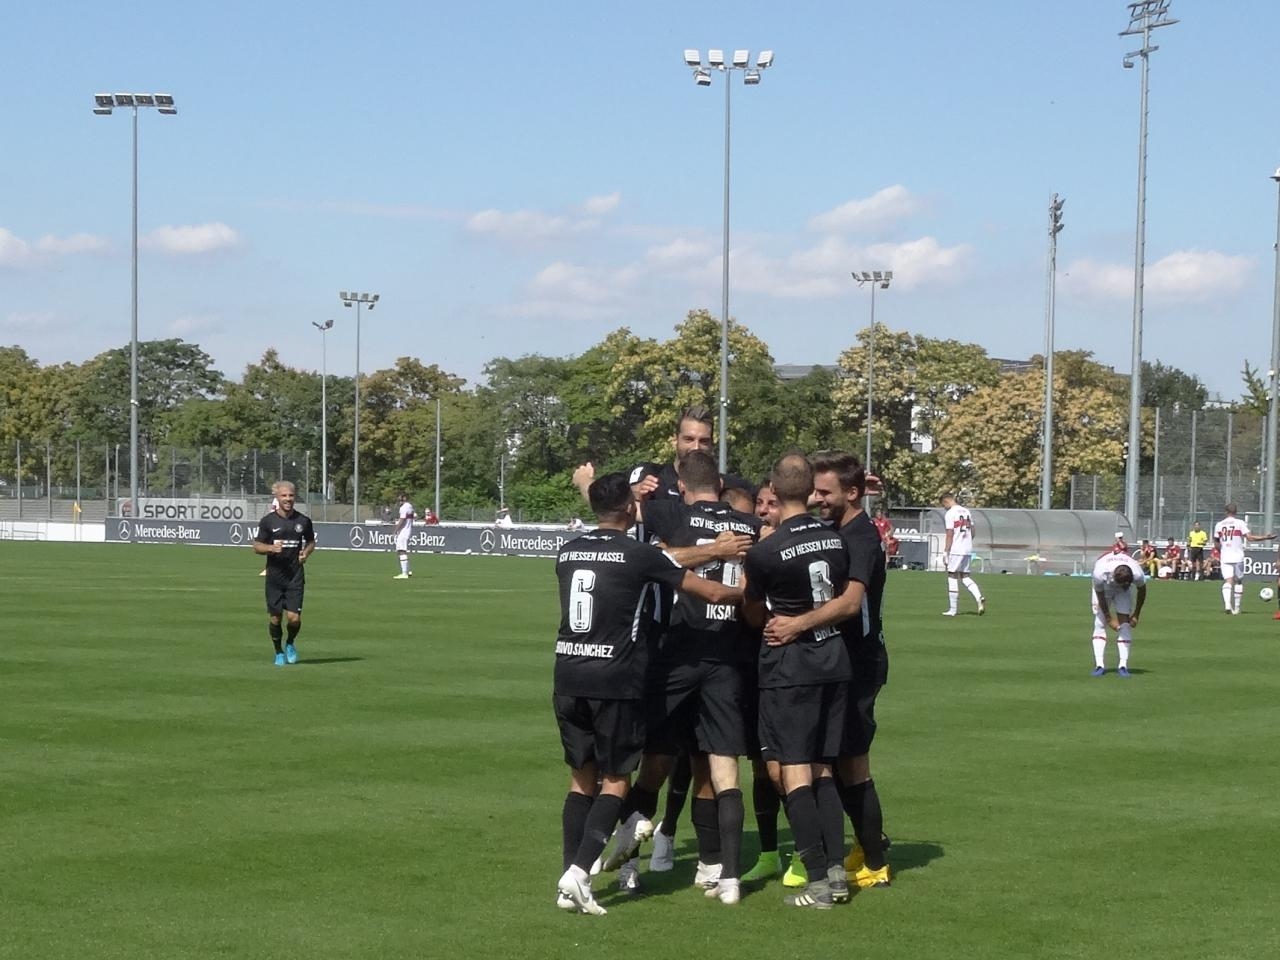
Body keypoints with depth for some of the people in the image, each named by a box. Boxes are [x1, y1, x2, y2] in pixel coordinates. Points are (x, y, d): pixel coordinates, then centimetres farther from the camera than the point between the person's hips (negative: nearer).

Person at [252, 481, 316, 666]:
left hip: (296, 576, 0)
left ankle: (290, 644, 21)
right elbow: (257, 546, 3)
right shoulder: (268, 521, -2)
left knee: (294, 618, -9)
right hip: (274, 575, 0)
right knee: (274, 618, 3)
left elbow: (311, 542, 18)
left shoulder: (303, 521, 2)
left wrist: (306, 553, -3)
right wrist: (271, 548, -17)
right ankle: (279, 652, 24)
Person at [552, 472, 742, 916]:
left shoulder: (567, 551, 9)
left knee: (582, 778, 13)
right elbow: (713, 592, -2)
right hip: (615, 683, -5)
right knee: (615, 781, 4)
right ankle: (579, 872, -11)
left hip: (568, 679, 5)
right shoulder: (640, 555, -6)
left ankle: (569, 885, 6)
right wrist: (751, 592, 16)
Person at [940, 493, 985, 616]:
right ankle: (979, 597, -8)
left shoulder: (950, 514, -10)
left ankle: (952, 609, 2)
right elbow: (972, 532, 15)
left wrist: (945, 552, -12)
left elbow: (950, 535, -14)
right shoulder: (966, 512, 12)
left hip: (955, 550, -7)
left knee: (952, 577, 1)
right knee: (964, 576, 14)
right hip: (968, 550, 7)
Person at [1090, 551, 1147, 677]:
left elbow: (1142, 591, -13)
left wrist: (1136, 615, -7)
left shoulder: (1137, 574, -37)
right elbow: (1100, 596, -23)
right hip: (1104, 588, -1)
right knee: (1100, 623, -12)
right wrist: (1109, 619, -17)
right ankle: (1099, 665, -14)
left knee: (1125, 623, -11)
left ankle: (1123, 665, -11)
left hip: (1123, 593, 1)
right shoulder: (1100, 574, -41)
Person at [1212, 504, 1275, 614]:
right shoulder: (1240, 523, -4)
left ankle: (1227, 604, -25)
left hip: (1225, 558, 2)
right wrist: (1265, 537, -5)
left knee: (1228, 581, -2)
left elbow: (1216, 544, 13)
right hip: (1238, 557, -2)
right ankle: (1236, 608, 12)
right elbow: (1249, 537, -12)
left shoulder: (1219, 524, 6)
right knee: (1238, 581, 11)